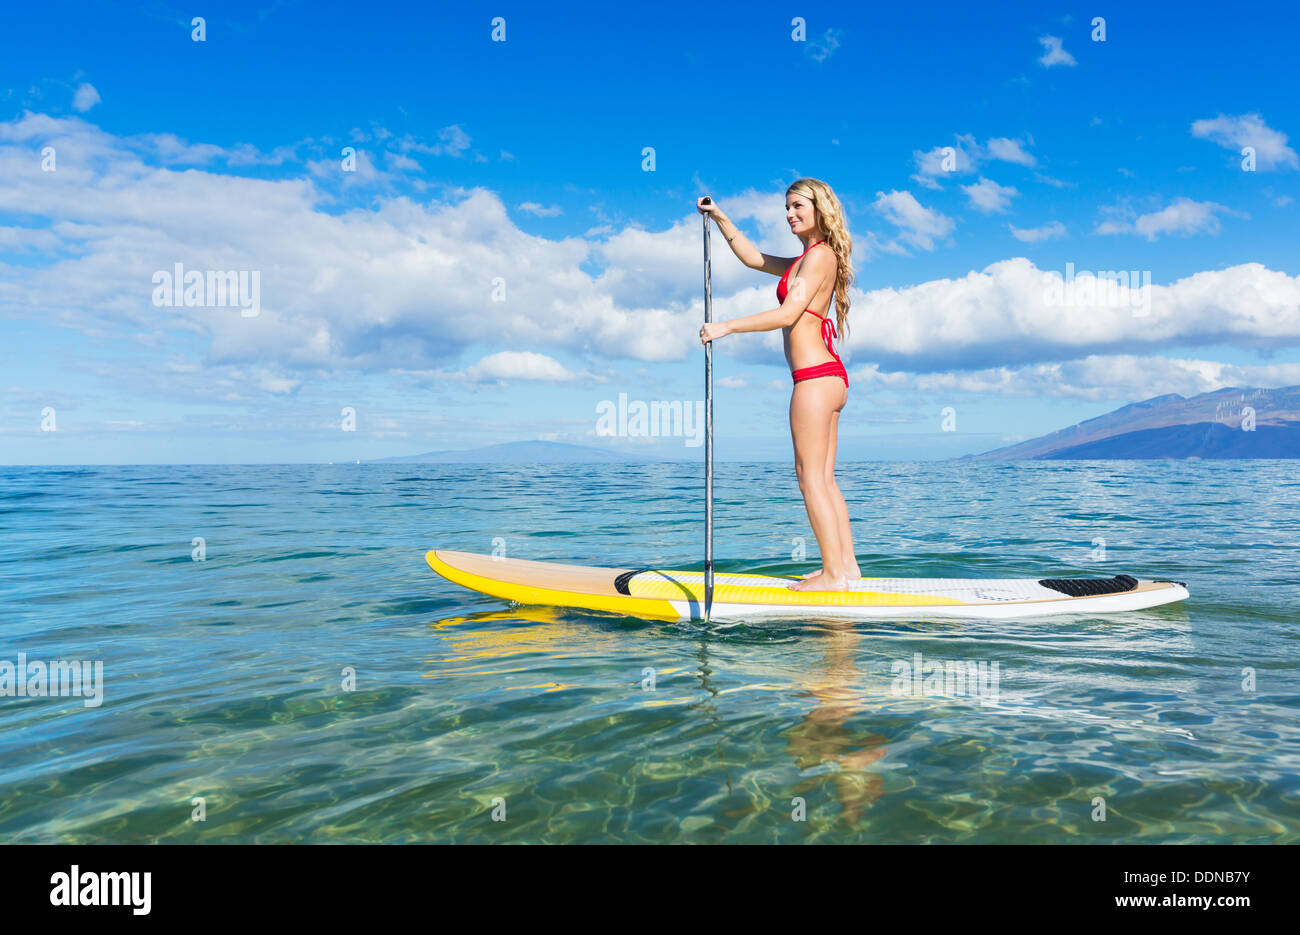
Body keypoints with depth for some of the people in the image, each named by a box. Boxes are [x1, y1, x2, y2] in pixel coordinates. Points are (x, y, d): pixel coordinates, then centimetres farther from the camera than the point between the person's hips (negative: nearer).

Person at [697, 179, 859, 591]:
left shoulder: (819, 255, -8)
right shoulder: (804, 261, 21)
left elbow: (787, 314, -15)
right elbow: (752, 257, 31)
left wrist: (727, 327, -13)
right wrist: (719, 216, 27)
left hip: (815, 377, -10)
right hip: (827, 376, 10)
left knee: (810, 476, -8)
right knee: (824, 479, 10)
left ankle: (834, 573, -5)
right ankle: (847, 564, 15)